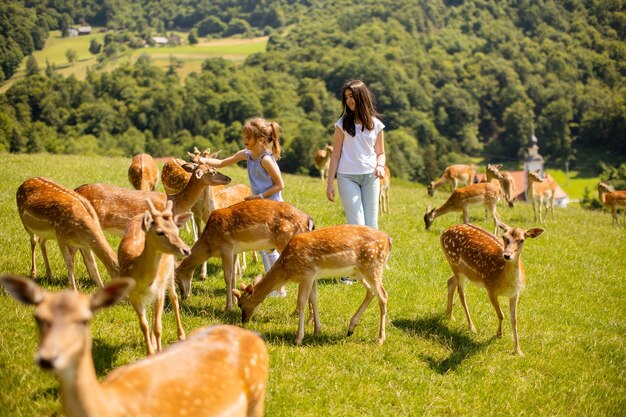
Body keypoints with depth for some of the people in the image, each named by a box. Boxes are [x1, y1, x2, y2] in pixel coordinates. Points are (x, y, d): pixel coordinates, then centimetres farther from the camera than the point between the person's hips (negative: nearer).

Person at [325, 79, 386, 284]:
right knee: (356, 225, -10)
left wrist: (380, 166, -7)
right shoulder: (343, 123, 3)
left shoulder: (376, 124, 7)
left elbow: (380, 153, 15)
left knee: (371, 225, 1)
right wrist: (330, 183, 0)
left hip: (370, 177, 2)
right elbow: (335, 155, 4)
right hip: (347, 177, -2)